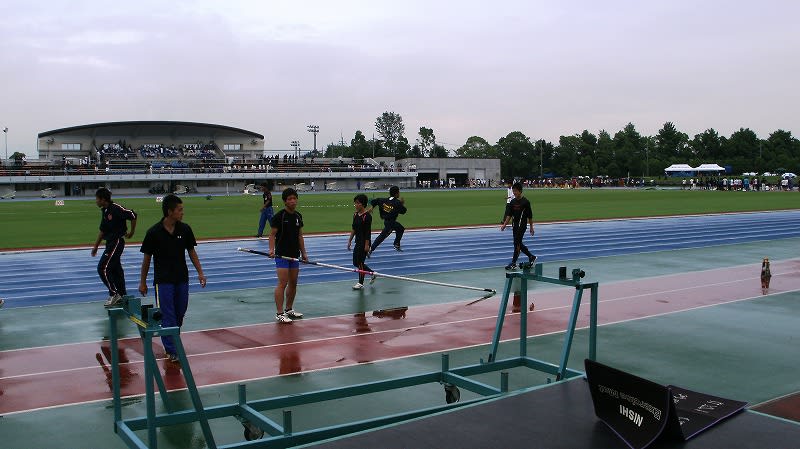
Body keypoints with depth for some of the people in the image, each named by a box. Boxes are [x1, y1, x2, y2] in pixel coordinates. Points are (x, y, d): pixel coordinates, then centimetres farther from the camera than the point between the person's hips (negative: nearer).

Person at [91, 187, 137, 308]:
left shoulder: (116, 209, -17)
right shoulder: (104, 211, 12)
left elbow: (133, 215, -19)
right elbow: (102, 230, 19)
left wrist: (132, 232, -8)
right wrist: (96, 246, 21)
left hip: (117, 242, -9)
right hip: (110, 243, 9)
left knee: (102, 268, -11)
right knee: (115, 269, 12)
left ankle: (114, 294, -2)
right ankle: (122, 296, 20)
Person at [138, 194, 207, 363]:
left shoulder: (185, 229, -2)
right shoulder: (154, 232, -11)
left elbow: (191, 252, 9)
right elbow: (147, 258, -2)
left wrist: (200, 272, 3)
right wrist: (143, 282, 2)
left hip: (182, 279, 4)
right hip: (163, 280, -4)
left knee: (180, 314, 11)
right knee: (167, 316, -4)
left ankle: (172, 341, 29)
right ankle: (172, 351, 0)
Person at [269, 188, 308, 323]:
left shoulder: (298, 216, 10)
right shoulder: (279, 216, -9)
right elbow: (272, 234, -9)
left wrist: (303, 253, 15)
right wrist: (271, 249, -24)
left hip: (294, 255, 7)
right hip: (282, 254, -7)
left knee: (293, 283, 12)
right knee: (282, 283, -10)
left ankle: (289, 309, 25)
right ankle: (279, 313, -8)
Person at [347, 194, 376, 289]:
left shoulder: (367, 216, -16)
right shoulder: (355, 215, 8)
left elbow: (368, 231, -17)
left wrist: (367, 245, -18)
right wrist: (350, 241, 13)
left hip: (364, 243, -9)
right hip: (358, 242, 9)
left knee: (360, 262, -2)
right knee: (355, 263, 12)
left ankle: (360, 283, 10)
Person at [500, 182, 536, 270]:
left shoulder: (525, 202, -9)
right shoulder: (512, 202, 8)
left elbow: (530, 216, -4)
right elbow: (509, 215, 9)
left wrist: (531, 227, -1)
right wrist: (504, 224, -1)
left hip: (522, 225, -7)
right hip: (515, 225, 7)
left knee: (517, 243, -9)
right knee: (519, 244, 11)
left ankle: (513, 263, -6)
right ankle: (531, 257, 29)